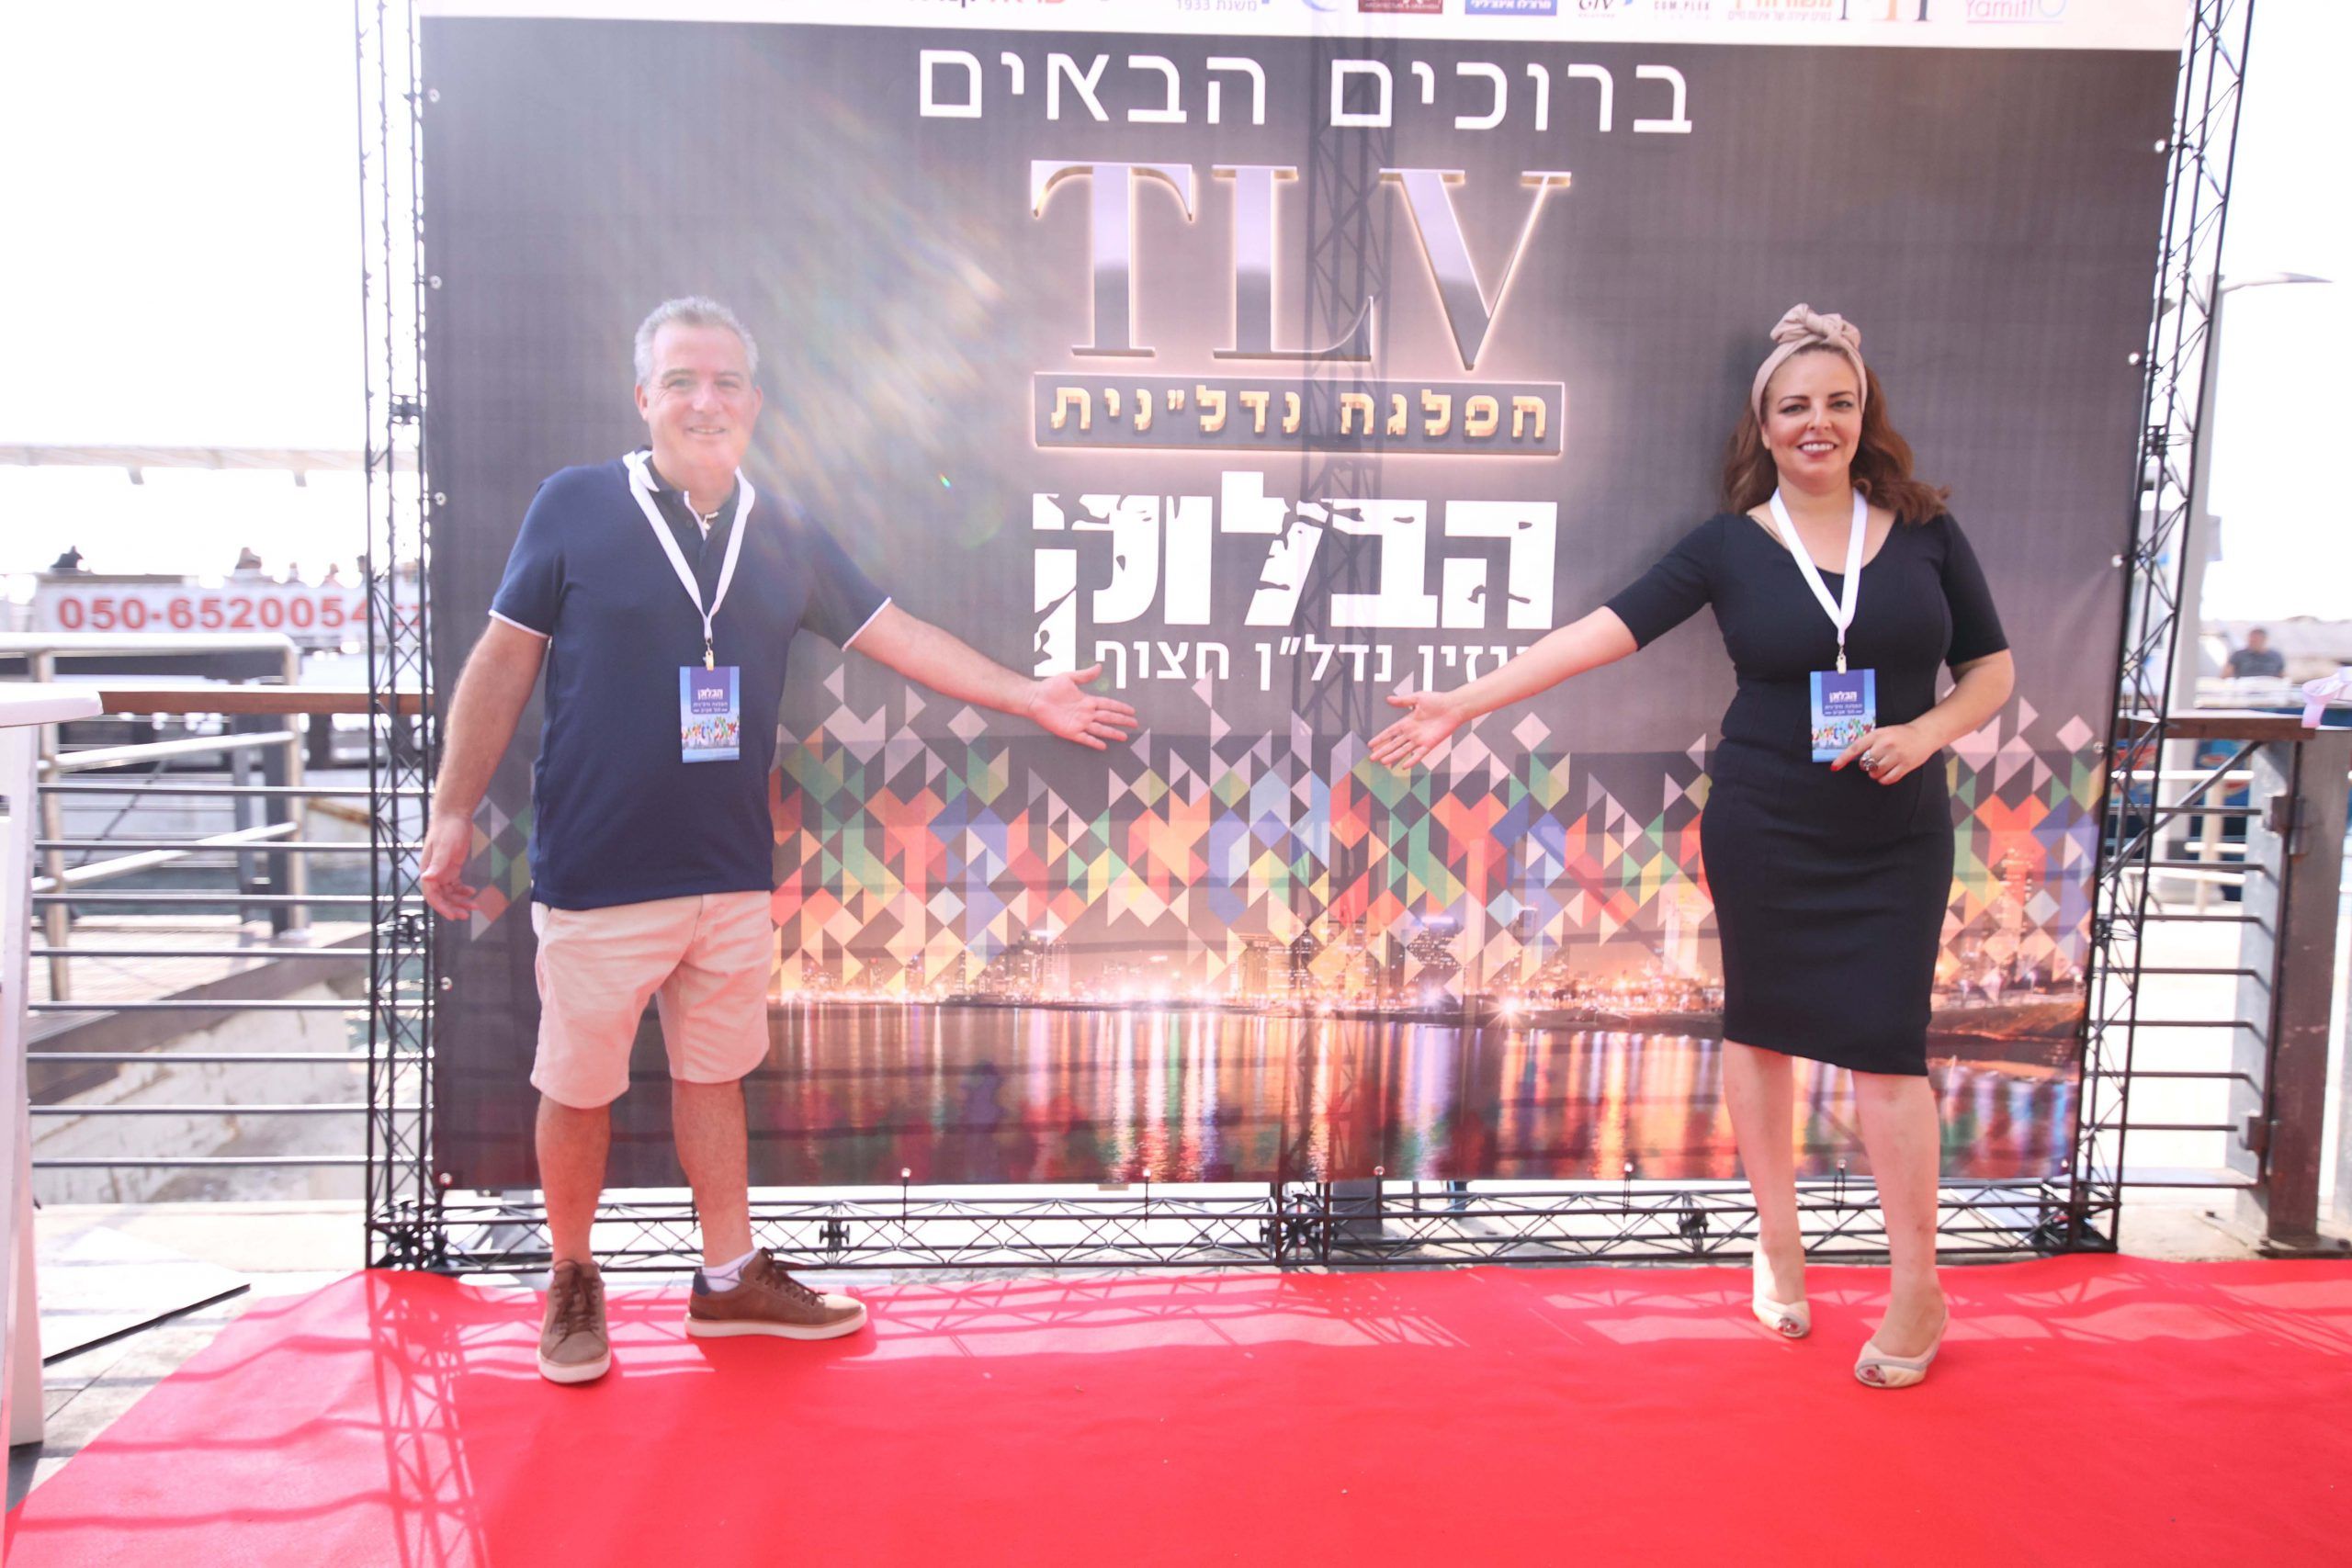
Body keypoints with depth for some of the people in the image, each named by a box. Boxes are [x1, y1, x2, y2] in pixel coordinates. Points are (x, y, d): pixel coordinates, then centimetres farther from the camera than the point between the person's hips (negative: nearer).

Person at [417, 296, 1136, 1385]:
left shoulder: (784, 535, 5)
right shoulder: (575, 506, -6)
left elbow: (893, 634, 10)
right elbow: (505, 660, -2)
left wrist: (1025, 697, 7)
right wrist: (455, 809, -2)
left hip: (732, 873, 4)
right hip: (597, 874, -3)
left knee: (714, 1073, 16)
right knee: (578, 1087, 9)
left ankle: (730, 1277, 31)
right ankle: (571, 1283, 30)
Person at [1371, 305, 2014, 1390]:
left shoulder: (1924, 532, 0)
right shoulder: (1730, 545, -4)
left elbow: (1991, 667, 6)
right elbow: (1606, 630, -11)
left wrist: (1926, 732, -14)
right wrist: (1466, 702, -19)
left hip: (1895, 835, 0)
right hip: (1762, 829, 0)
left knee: (1884, 1045, -1)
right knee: (1761, 1025, 11)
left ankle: (1918, 1290, 16)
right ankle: (1778, 1247, 31)